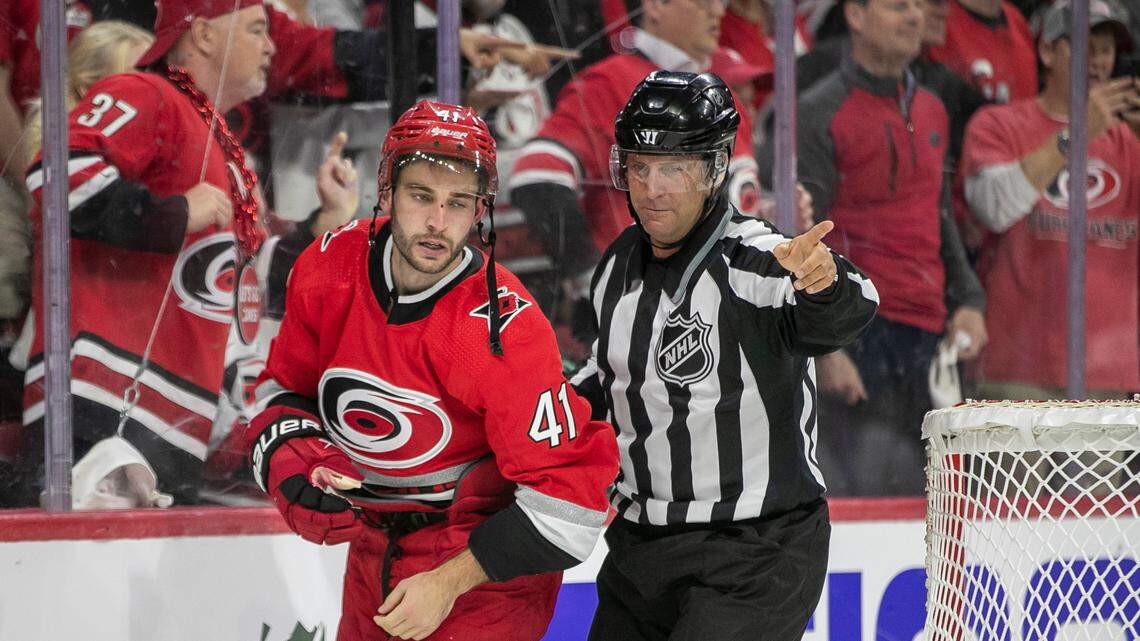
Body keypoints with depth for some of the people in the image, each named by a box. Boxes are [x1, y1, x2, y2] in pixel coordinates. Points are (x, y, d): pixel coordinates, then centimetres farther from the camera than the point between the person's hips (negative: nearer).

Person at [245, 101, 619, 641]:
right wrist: (290, 462, -12)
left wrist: (449, 583, -23)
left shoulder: (504, 329, -26)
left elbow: (569, 494, -24)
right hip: (374, 546, 6)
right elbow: (285, 388, 8)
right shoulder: (328, 268, -11)